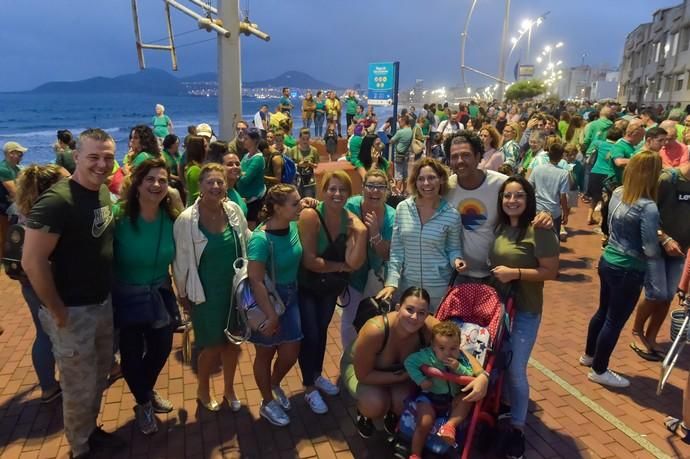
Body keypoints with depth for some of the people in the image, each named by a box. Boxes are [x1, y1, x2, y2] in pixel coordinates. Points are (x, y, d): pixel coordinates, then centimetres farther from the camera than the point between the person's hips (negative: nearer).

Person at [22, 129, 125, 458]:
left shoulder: (104, 192, 2)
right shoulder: (56, 201, -23)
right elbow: (32, 262, -24)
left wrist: (107, 295, 11)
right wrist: (58, 312, -16)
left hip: (103, 304, 8)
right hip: (73, 312, -7)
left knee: (99, 377, 23)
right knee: (80, 388, 10)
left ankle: (91, 431, 45)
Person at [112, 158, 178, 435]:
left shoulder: (171, 218, -8)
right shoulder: (119, 215, -21)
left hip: (160, 296, 4)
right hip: (126, 298, -4)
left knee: (161, 349, 19)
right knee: (132, 355, 12)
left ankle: (148, 391, 51)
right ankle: (143, 403, 41)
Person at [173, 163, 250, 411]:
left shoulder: (234, 210, -6)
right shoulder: (187, 219, -18)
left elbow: (247, 240, 11)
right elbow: (181, 260, -8)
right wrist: (183, 294, -2)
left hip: (235, 288, 4)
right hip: (207, 293, -4)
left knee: (233, 341, 16)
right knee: (213, 346, 8)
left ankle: (229, 389, 41)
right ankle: (203, 391, 38)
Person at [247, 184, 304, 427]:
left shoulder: (294, 226, -7)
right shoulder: (261, 239, -27)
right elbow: (255, 280, -27)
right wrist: (271, 315, -23)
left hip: (290, 297, 6)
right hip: (266, 301, -6)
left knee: (291, 352, 13)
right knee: (265, 353, 13)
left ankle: (275, 385, 44)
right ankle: (267, 403, 36)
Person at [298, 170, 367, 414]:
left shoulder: (351, 220, -13)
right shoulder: (310, 215, -26)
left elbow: (354, 263, -21)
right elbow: (309, 261, -28)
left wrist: (362, 233, -32)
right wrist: (340, 266, -18)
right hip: (305, 285, -5)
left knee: (322, 330, 21)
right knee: (310, 334, 1)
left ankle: (317, 375, 45)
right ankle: (309, 388, 25)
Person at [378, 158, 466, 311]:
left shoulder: (451, 215, -8)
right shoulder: (402, 208, -4)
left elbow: (453, 248, 5)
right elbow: (396, 250, -1)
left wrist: (456, 259, -17)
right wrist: (391, 282, -7)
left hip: (439, 287, -2)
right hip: (407, 285, 2)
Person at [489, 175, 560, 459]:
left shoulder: (539, 230, -16)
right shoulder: (499, 227, 4)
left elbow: (551, 272, -16)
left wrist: (515, 273, -24)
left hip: (524, 310, -6)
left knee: (515, 370, 1)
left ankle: (517, 427, 22)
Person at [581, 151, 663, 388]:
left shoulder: (618, 193, -2)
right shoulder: (648, 207, -24)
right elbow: (650, 250, -23)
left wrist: (661, 235, 10)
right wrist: (659, 255, 0)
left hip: (608, 261, 8)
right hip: (629, 271, -8)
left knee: (603, 311, 24)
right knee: (615, 321, 8)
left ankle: (589, 355, 43)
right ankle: (599, 370, 24)